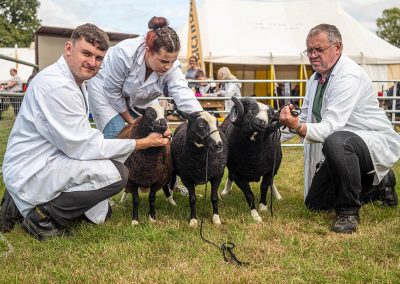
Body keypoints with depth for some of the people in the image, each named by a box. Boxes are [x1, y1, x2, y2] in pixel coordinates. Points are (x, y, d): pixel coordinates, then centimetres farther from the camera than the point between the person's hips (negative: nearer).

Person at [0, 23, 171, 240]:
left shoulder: (74, 82, 11)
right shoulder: (56, 85, -23)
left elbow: (77, 139, 10)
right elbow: (82, 147, -23)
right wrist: (141, 143, -19)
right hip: (33, 172, -11)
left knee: (101, 212, 22)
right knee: (117, 172, -22)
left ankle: (23, 203, 17)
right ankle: (43, 215, -10)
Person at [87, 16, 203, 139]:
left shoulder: (171, 66, -28)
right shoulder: (124, 54, -38)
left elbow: (185, 97, -37)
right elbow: (112, 90, -26)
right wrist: (130, 120, -16)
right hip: (105, 88, -4)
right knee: (117, 133, -20)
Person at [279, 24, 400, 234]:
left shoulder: (349, 76, -23)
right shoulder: (316, 78, 6)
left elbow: (331, 126, -32)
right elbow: (306, 118, 12)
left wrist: (299, 127, -50)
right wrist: (290, 120, -12)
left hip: (376, 143, -9)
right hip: (342, 149, 10)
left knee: (336, 141, -42)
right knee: (315, 203, 11)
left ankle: (348, 211, -23)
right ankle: (378, 186, 27)